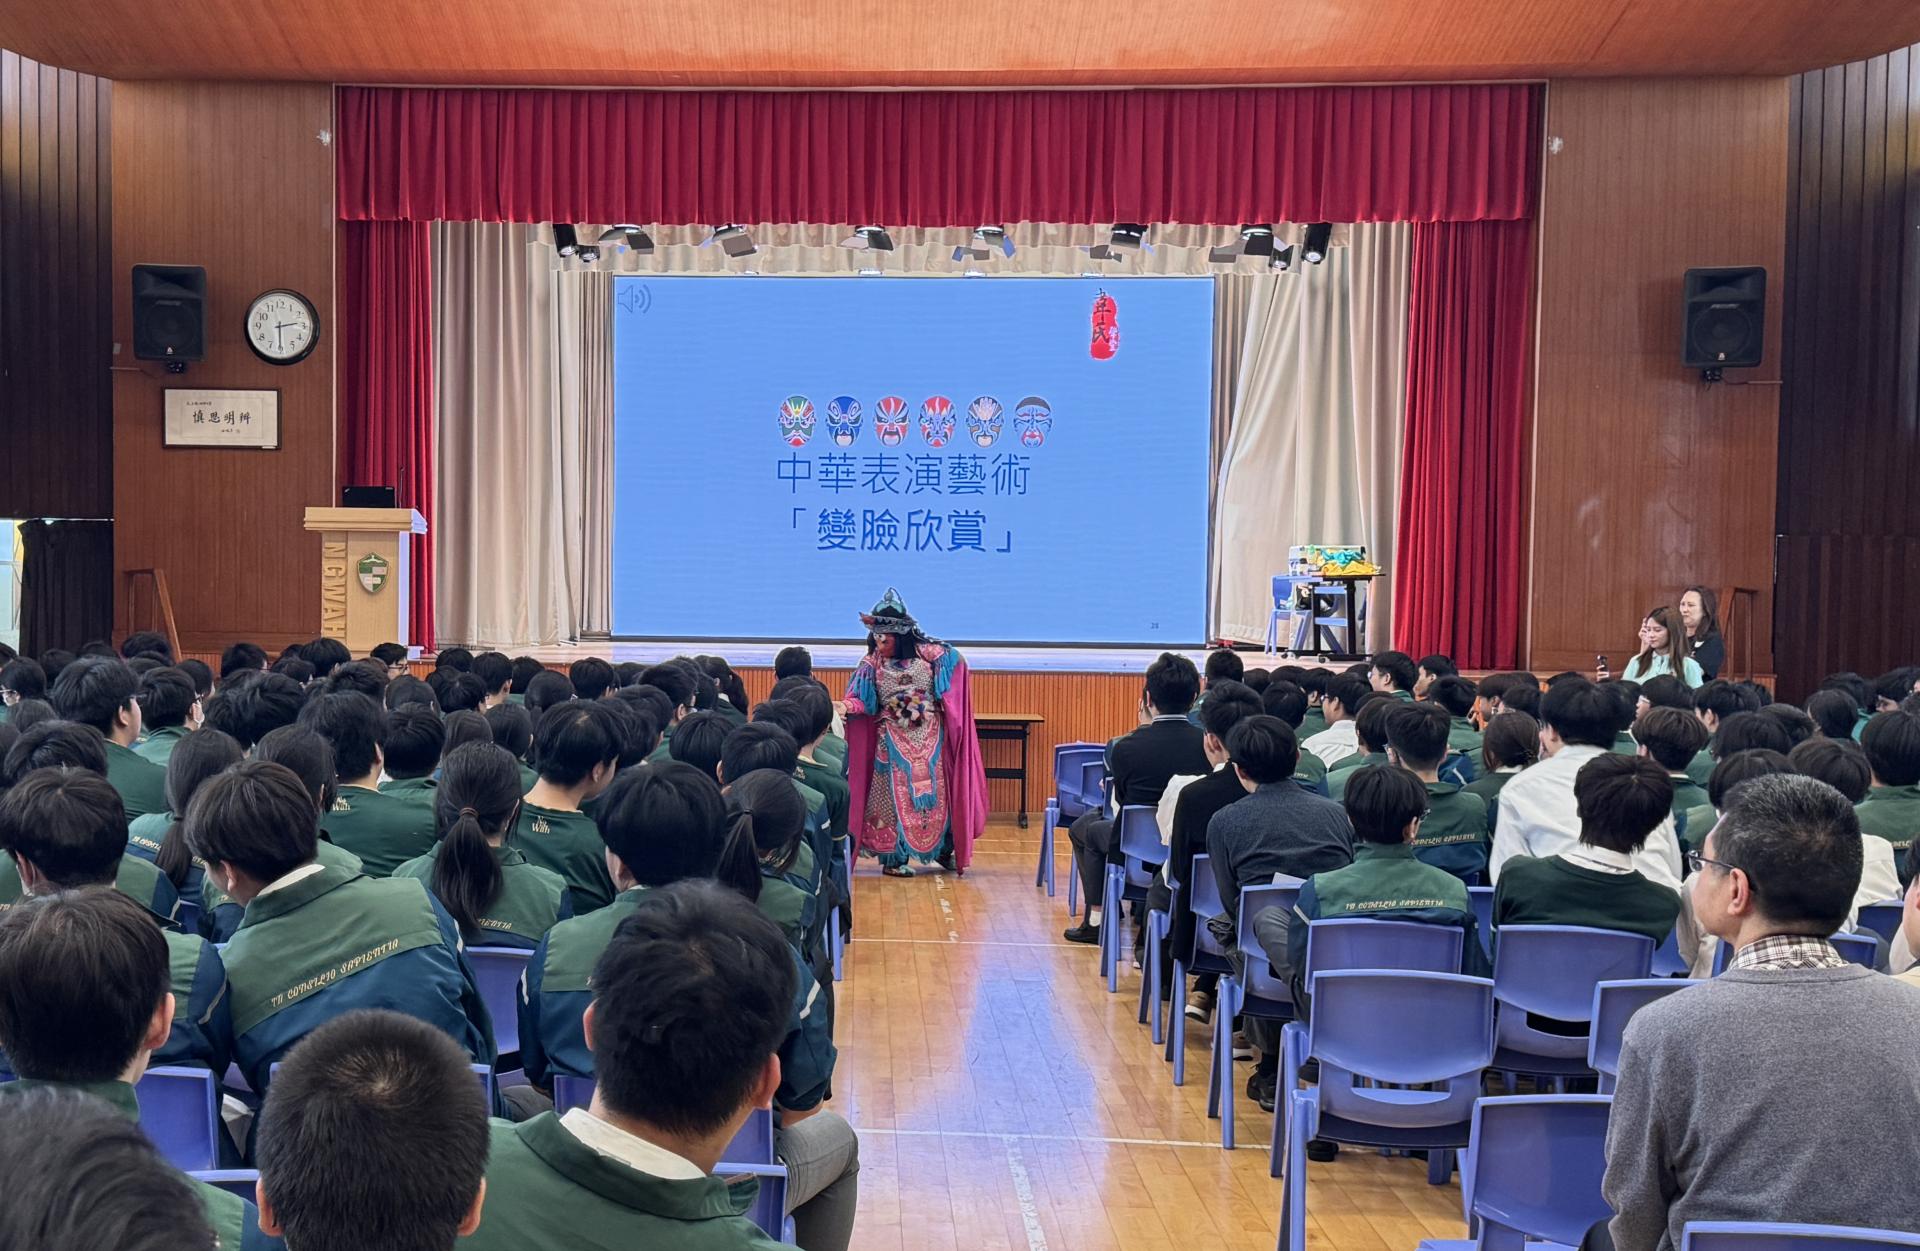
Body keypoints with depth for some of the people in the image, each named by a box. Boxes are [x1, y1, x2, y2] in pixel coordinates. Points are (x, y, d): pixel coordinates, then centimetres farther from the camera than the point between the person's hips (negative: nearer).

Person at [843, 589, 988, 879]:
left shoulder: (926, 653, -2)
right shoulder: (872, 664, -4)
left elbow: (956, 662, 7)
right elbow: (859, 700, -12)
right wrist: (843, 706, -30)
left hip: (931, 739, 1)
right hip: (894, 743, -1)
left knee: (936, 794, 8)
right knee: (895, 797, -1)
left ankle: (944, 851, 24)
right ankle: (893, 859, 6)